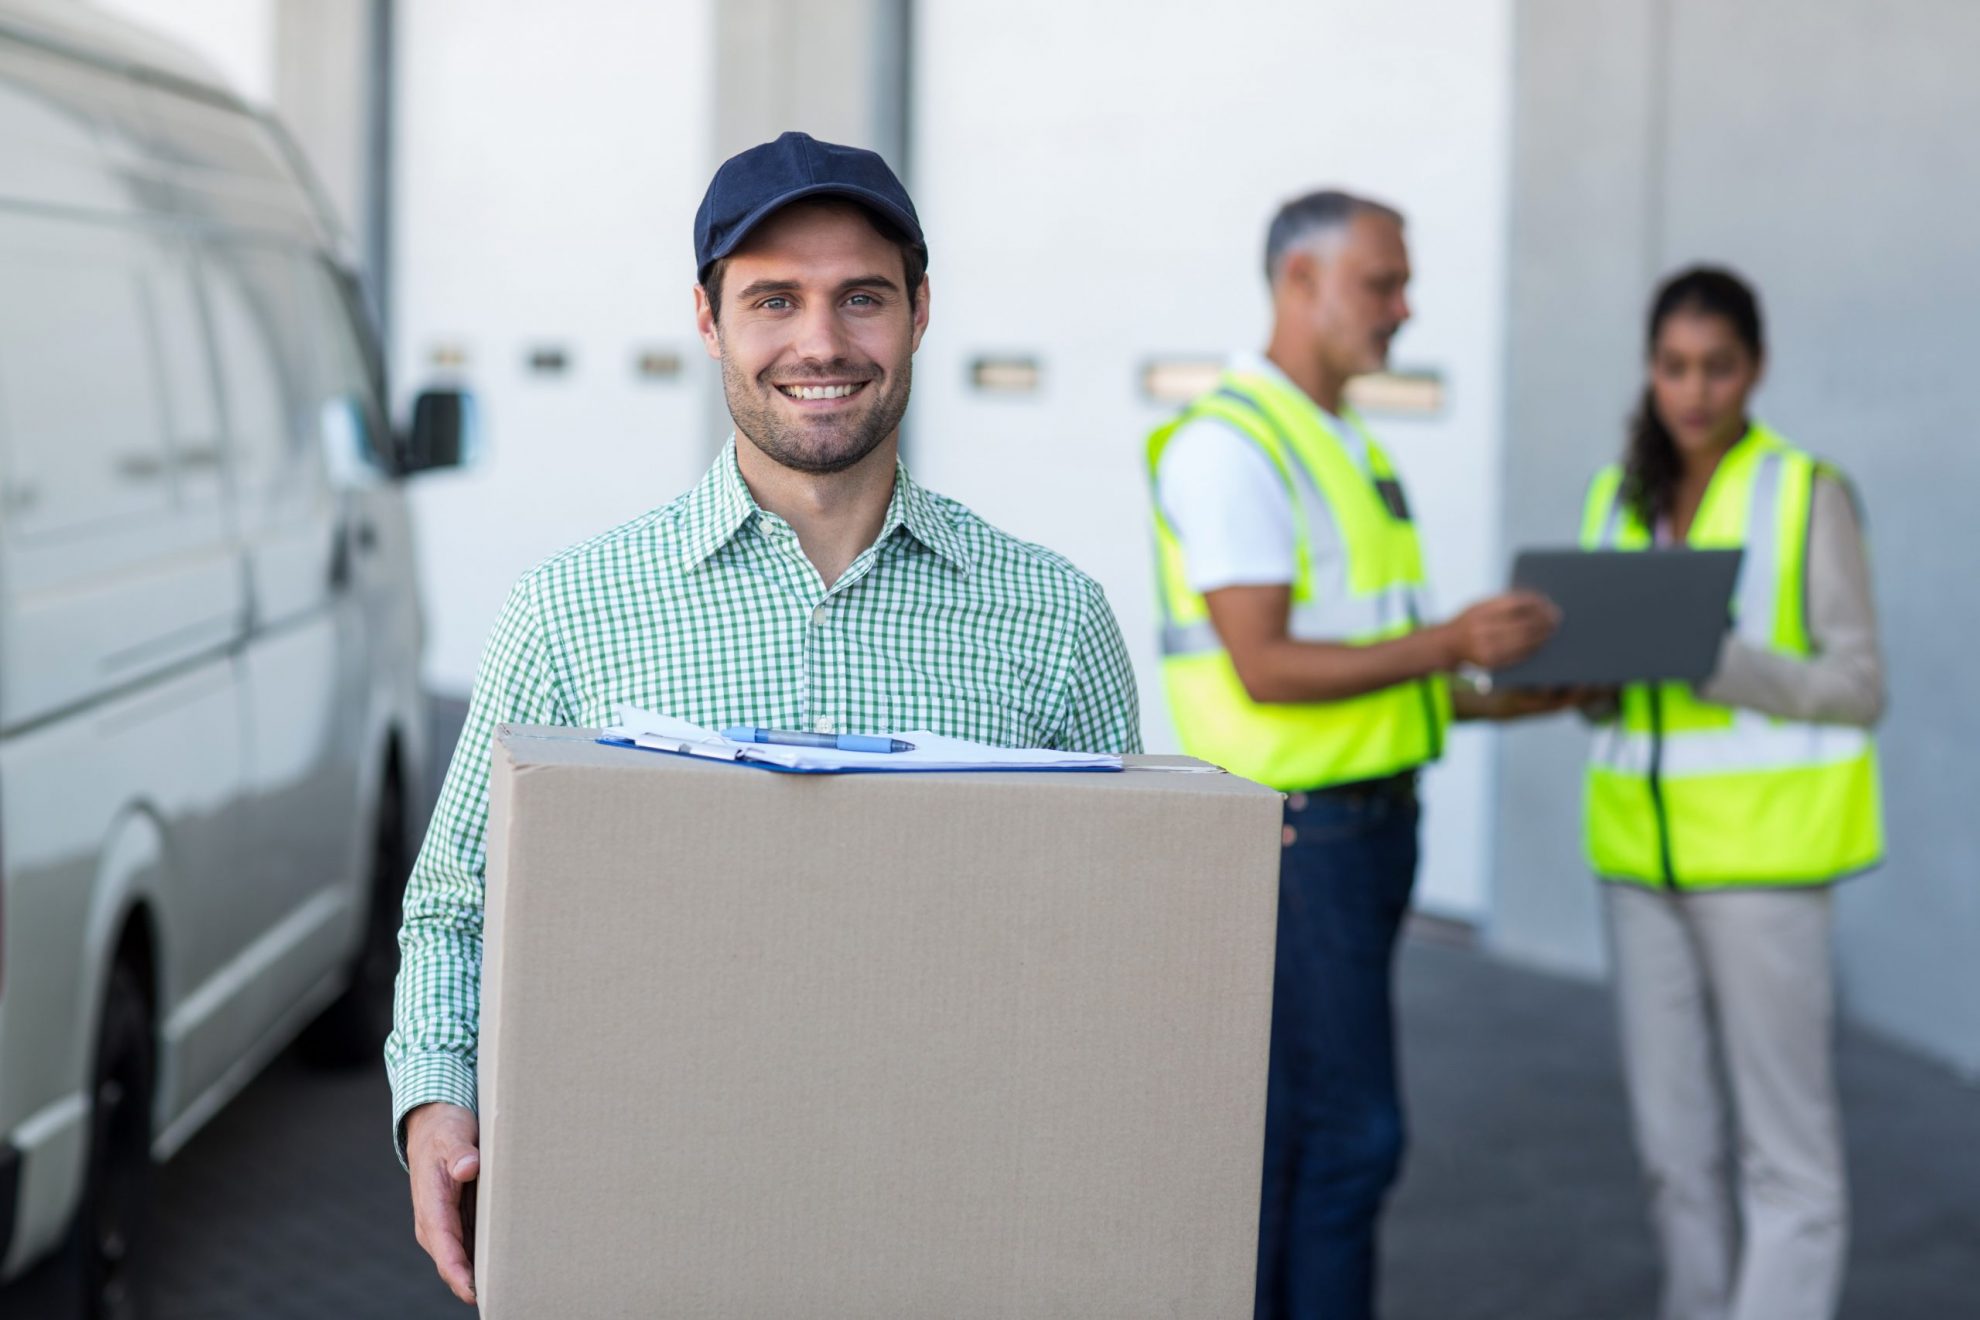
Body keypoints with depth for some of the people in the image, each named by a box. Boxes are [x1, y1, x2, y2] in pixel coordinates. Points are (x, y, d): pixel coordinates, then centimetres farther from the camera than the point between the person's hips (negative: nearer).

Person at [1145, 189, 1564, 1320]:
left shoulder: (1336, 447, 15)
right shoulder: (1230, 446, -17)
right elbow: (1266, 672, -23)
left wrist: (1493, 702, 9)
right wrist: (1448, 645, -24)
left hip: (1360, 823, 10)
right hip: (1296, 840, -10)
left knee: (1286, 1121, 12)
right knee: (1350, 1131, -6)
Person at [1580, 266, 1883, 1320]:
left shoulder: (1808, 493, -4)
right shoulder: (1617, 499, 12)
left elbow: (1857, 687, -7)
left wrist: (1716, 658, -21)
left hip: (1763, 847, -5)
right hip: (1644, 844, 5)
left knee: (1786, 1146, -2)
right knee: (1672, 1140, 9)